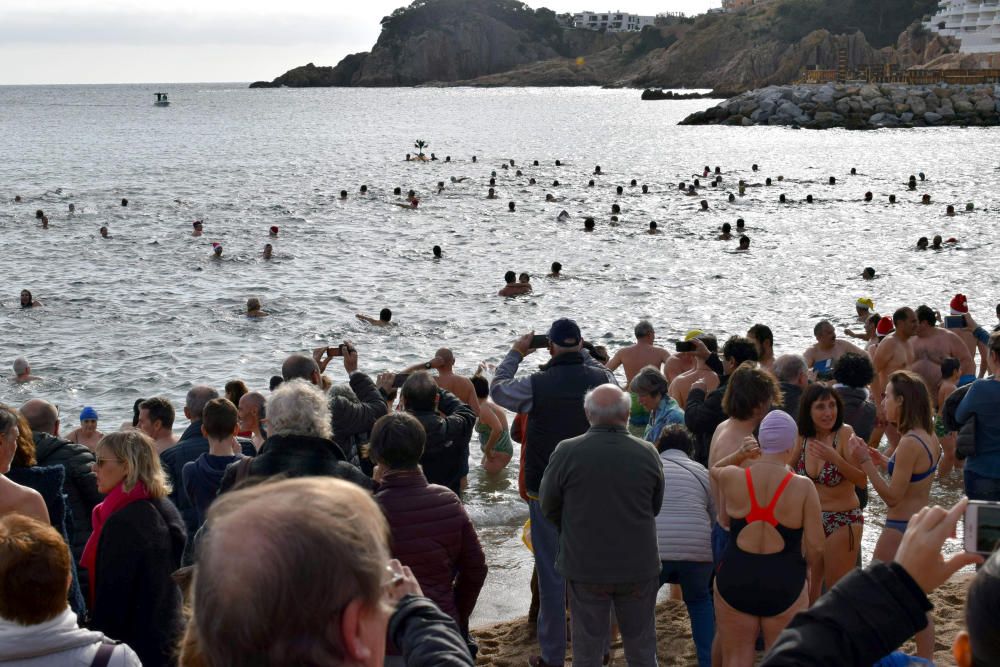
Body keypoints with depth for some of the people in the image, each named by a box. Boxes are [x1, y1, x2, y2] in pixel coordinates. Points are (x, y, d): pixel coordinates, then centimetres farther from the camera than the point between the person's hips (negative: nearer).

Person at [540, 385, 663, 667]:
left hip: (585, 566, -1)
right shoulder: (647, 453, -8)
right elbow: (656, 507, 5)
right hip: (639, 567, 1)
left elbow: (548, 506, -2)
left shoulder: (567, 452, -14)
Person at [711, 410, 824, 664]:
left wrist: (739, 455, 3)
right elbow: (815, 548, -7)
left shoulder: (732, 478, -6)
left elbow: (715, 469, 22)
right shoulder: (802, 487, -10)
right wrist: (814, 586, 9)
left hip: (735, 577, 1)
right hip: (785, 581, -1)